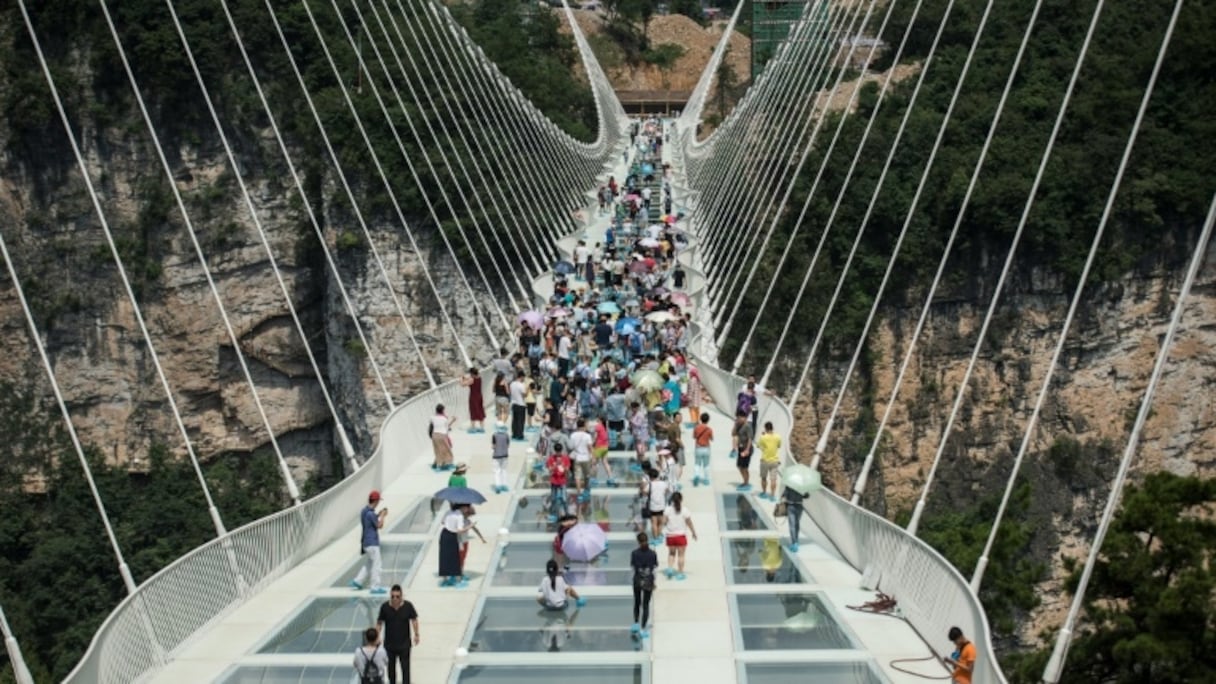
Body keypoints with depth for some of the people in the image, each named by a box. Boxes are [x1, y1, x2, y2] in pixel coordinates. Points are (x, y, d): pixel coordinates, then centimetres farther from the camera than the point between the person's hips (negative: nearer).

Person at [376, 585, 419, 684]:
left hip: (404, 643, -1)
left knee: (405, 668, 0)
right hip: (389, 643, 1)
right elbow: (379, 622, -2)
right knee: (391, 668, 15)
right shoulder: (384, 607, -12)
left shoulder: (408, 606, -13)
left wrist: (416, 635, -3)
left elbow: (414, 620, -1)